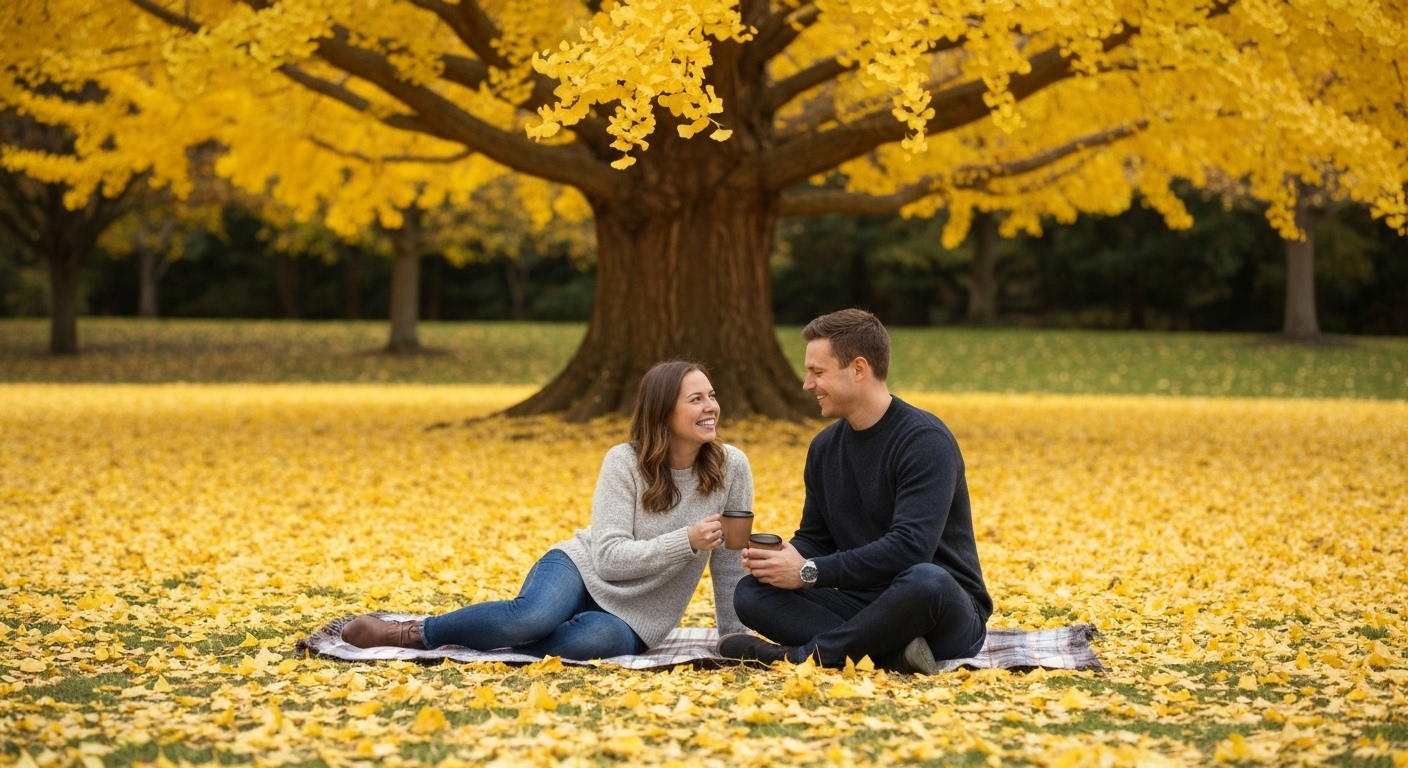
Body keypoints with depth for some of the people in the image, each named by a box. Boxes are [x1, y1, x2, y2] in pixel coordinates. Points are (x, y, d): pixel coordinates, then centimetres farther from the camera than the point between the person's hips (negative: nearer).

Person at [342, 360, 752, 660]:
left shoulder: (731, 467, -6)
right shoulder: (624, 462, -10)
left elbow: (731, 560, 3)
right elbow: (610, 557, -17)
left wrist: (733, 636, 2)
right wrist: (686, 541, -28)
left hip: (632, 621, 1)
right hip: (585, 569, -1)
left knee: (603, 638, -38)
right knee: (533, 616, -38)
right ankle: (416, 632, -14)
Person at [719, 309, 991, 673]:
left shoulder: (925, 441, -15)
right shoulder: (825, 447, 9)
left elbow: (910, 547, -25)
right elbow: (815, 538, 15)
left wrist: (810, 572, -23)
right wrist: (783, 558, -9)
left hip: (947, 615, -7)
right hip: (862, 606, 7)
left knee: (926, 581, -41)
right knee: (751, 592, -13)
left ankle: (805, 655, -25)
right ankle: (892, 652, -25)